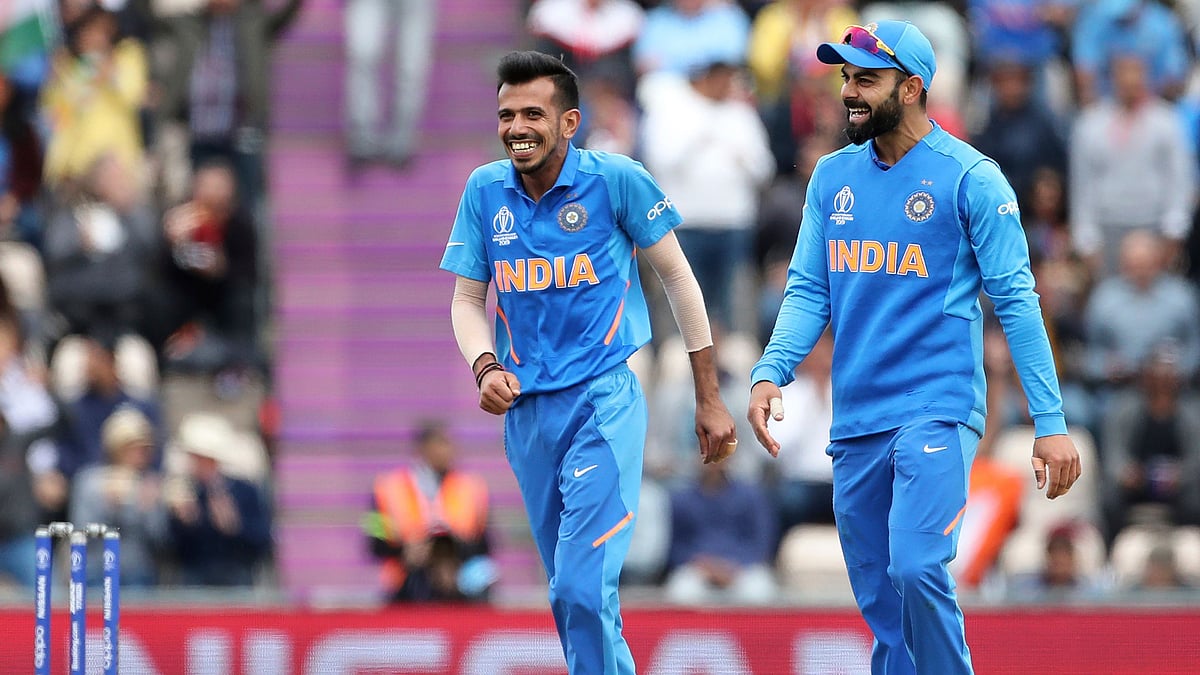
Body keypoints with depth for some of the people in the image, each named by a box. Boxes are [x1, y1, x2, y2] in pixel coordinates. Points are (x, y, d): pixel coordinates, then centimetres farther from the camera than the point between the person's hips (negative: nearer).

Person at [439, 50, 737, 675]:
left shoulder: (616, 180, -8)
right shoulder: (486, 190, 3)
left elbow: (677, 279, 1)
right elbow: (467, 299, 11)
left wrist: (709, 400, 2)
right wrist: (485, 367, -10)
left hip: (603, 401, -5)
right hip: (526, 412, 5)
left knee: (584, 588, -17)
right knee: (569, 595, 11)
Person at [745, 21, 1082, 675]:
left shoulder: (971, 178, -5)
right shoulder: (832, 177, 11)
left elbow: (1015, 301, -6)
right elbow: (808, 292, 9)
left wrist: (1050, 423, -11)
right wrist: (769, 373, -10)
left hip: (937, 411, -6)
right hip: (855, 421, 6)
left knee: (917, 568, -24)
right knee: (879, 605, 8)